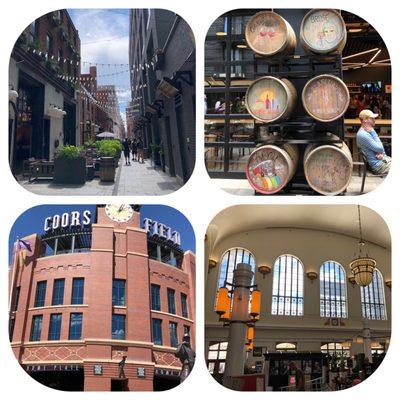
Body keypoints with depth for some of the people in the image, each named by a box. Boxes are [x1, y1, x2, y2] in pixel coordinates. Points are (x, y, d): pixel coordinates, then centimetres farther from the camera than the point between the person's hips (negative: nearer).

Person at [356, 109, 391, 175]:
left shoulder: (370, 131, 11)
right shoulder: (362, 135, -21)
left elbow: (381, 147, 13)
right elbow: (379, 148, -21)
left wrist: (382, 153, -11)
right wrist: (373, 132, -14)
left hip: (384, 159, 9)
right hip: (377, 164, -9)